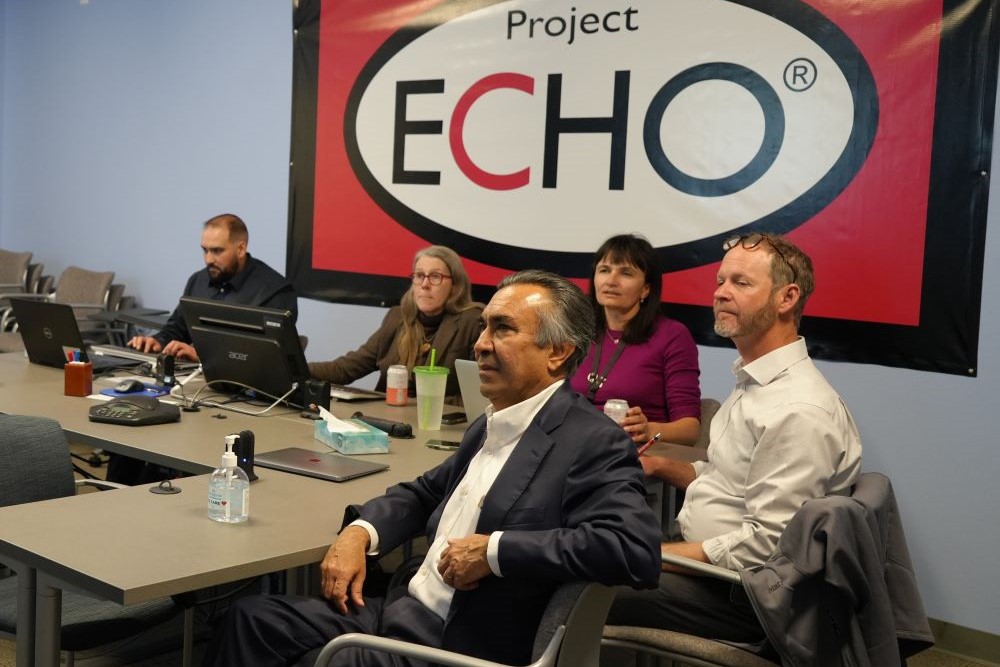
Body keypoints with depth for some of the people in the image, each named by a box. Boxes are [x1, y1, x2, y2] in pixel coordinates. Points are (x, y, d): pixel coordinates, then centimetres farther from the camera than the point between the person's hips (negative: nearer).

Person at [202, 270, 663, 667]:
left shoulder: (593, 444, -16)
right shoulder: (490, 426, 12)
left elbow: (637, 549, -30)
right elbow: (425, 493, 24)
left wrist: (493, 551, -25)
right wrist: (359, 532, 3)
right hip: (406, 610, 9)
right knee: (253, 618, 5)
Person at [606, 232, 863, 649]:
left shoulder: (799, 410, -22)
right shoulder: (754, 382, 10)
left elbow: (764, 546, -24)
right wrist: (661, 467, 5)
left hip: (741, 596, -9)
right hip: (709, 563, 10)